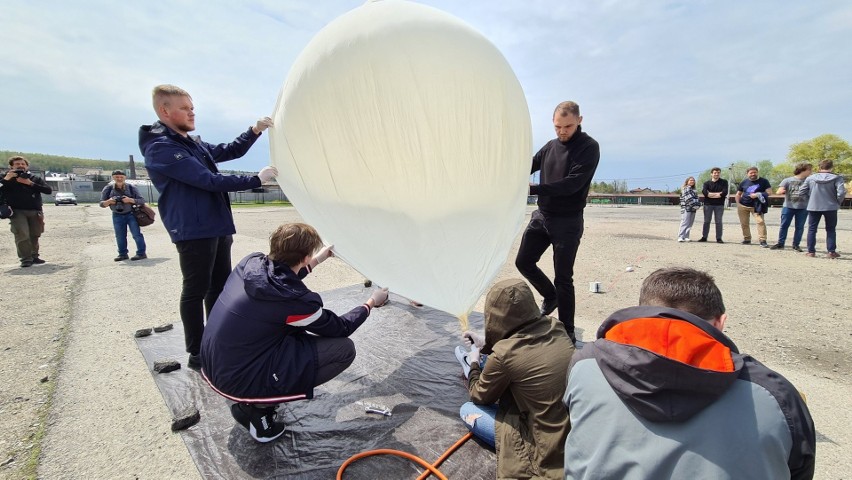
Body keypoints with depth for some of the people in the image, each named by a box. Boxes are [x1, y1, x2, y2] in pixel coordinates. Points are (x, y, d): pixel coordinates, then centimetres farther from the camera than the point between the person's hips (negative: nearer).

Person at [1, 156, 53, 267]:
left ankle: (34, 256, 16)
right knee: (22, 235, -15)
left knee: (35, 235, 5)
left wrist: (30, 183, -9)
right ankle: (25, 259, -13)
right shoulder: (6, 178, 9)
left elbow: (49, 190, -1)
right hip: (17, 211, -2)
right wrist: (6, 179, -13)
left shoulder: (35, 178, 12)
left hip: (35, 211, 2)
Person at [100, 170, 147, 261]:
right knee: (120, 236, 9)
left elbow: (142, 201, -8)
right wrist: (108, 202, -19)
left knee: (136, 234, -8)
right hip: (117, 216, 3)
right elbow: (102, 204, 3)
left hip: (130, 214, -3)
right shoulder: (108, 189, 1)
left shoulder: (131, 188, -5)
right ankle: (122, 254, 19)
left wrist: (130, 200, -24)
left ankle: (141, 253, -4)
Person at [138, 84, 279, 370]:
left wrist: (254, 131, 5)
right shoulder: (160, 148, -14)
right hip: (193, 232, -9)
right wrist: (256, 180, -18)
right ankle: (197, 354, 12)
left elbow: (229, 151, 21)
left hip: (218, 227, 9)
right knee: (196, 291, -1)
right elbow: (208, 180, -21)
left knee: (220, 286, 16)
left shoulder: (193, 143, 15)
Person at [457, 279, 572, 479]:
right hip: (579, 426, 7)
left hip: (551, 447, -6)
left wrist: (474, 364, 16)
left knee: (468, 410, 9)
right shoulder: (555, 327, -9)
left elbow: (479, 397, -3)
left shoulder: (503, 354, -26)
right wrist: (487, 344, 22)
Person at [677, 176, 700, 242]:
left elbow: (697, 198, 16)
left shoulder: (694, 190, 21)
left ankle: (686, 237, 8)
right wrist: (694, 205, -15)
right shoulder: (685, 189, -4)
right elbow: (689, 198, -13)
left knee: (689, 224, 5)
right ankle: (680, 237, -15)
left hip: (693, 209, 8)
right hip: (686, 209, -8)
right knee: (685, 223, -13)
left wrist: (698, 205, 0)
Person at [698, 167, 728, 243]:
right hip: (708, 204, 1)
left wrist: (711, 194, -10)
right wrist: (718, 194, -11)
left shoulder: (724, 182, 5)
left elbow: (724, 192, -10)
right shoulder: (707, 183, 5)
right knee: (706, 221, 5)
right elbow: (704, 192, -13)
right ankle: (704, 237, 10)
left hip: (719, 205, 0)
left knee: (718, 222, 2)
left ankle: (719, 238, 6)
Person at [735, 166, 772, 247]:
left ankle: (762, 241, -12)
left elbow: (769, 191, -2)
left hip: (756, 206, -3)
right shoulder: (744, 182, 9)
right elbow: (738, 194, 16)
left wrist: (757, 195, -16)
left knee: (760, 221, -15)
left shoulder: (763, 181, 2)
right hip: (742, 206, 3)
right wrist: (738, 204, 4)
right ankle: (747, 239, 19)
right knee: (744, 223, 5)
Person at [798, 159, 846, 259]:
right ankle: (831, 251, 11)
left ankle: (811, 251, 7)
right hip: (830, 207, 0)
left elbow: (801, 191, 1)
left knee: (812, 229, 8)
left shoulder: (810, 178, -2)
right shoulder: (836, 178, -7)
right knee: (831, 230, 12)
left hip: (813, 207, 0)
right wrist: (838, 202, 2)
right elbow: (841, 192, -15)